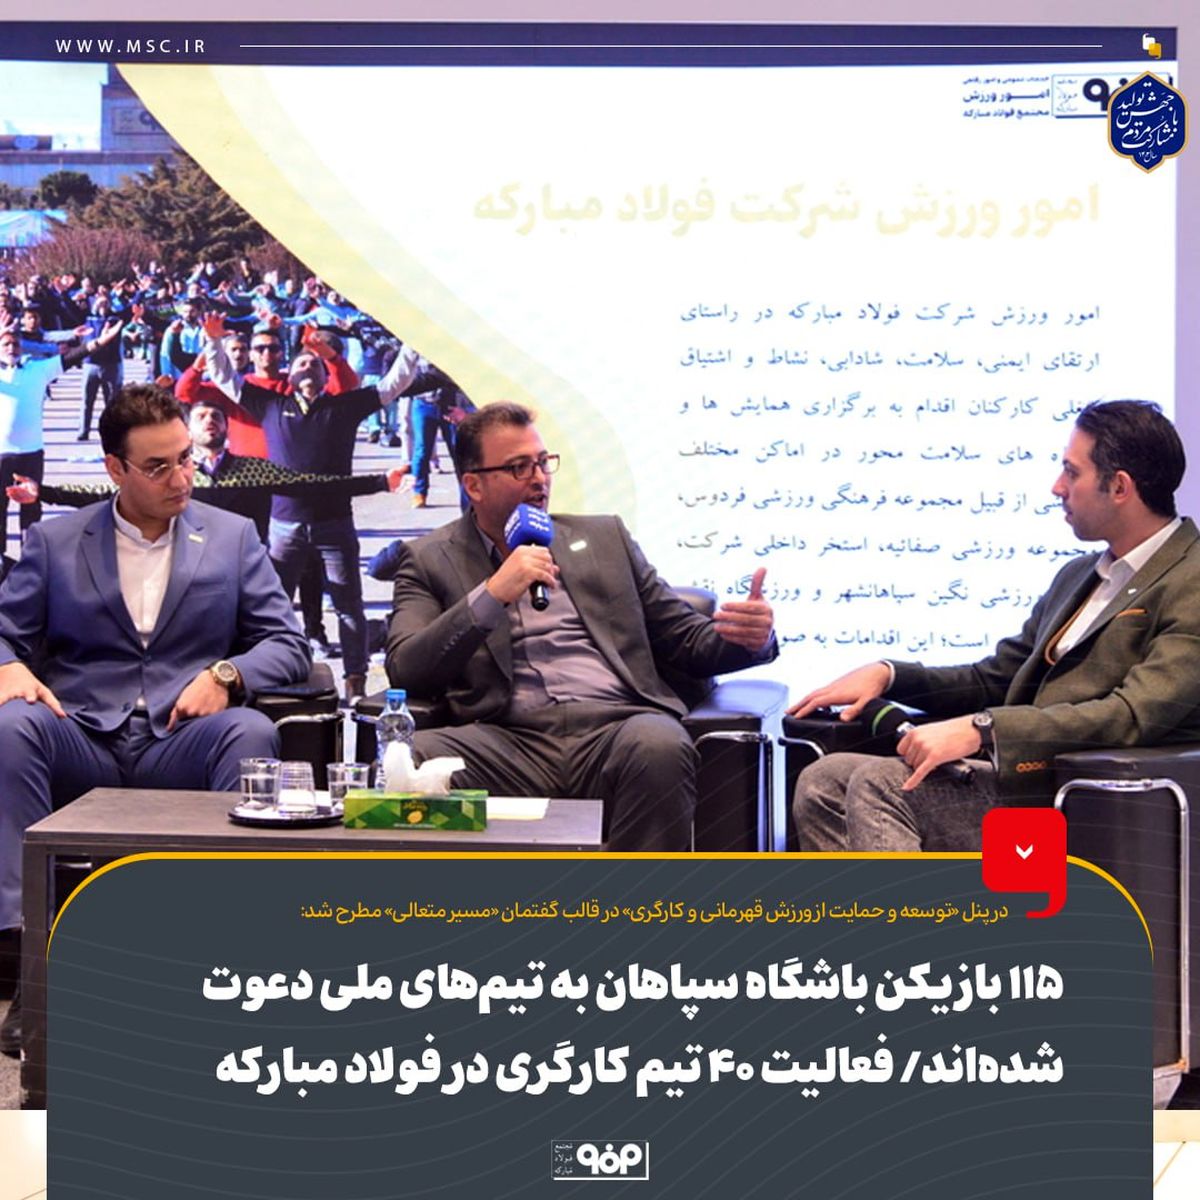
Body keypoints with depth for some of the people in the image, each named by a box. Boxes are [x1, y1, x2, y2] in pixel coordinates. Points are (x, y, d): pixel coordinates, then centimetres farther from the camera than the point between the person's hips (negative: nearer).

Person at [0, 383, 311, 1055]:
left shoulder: (233, 537, 15)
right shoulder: (54, 541, 15)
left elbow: (289, 645, 11)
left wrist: (226, 675, -10)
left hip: (182, 747, 0)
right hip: (82, 744, 0)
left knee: (252, 732, -33)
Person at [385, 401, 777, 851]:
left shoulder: (604, 538, 25)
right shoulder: (429, 559, 17)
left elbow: (685, 638, 23)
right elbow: (404, 671, 2)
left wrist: (748, 638, 0)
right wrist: (492, 595, -9)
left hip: (615, 727, 2)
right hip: (511, 741, -1)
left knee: (659, 746, -35)